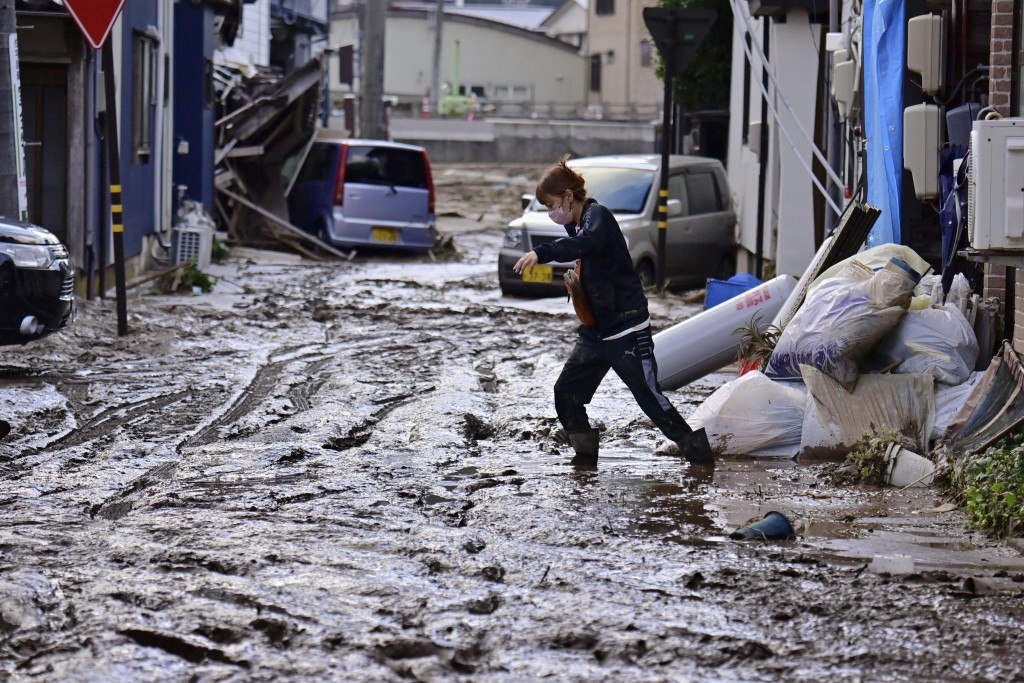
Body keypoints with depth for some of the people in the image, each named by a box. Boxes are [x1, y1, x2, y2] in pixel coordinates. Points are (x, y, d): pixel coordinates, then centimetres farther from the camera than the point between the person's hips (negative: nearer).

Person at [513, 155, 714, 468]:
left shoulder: (597, 215, -14)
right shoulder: (578, 224, 14)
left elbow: (588, 242, -39)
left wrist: (541, 253, -48)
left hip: (627, 330, -9)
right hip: (595, 333, 9)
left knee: (651, 398, -8)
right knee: (566, 394, 3)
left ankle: (699, 454, 2)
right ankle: (585, 454, 15)